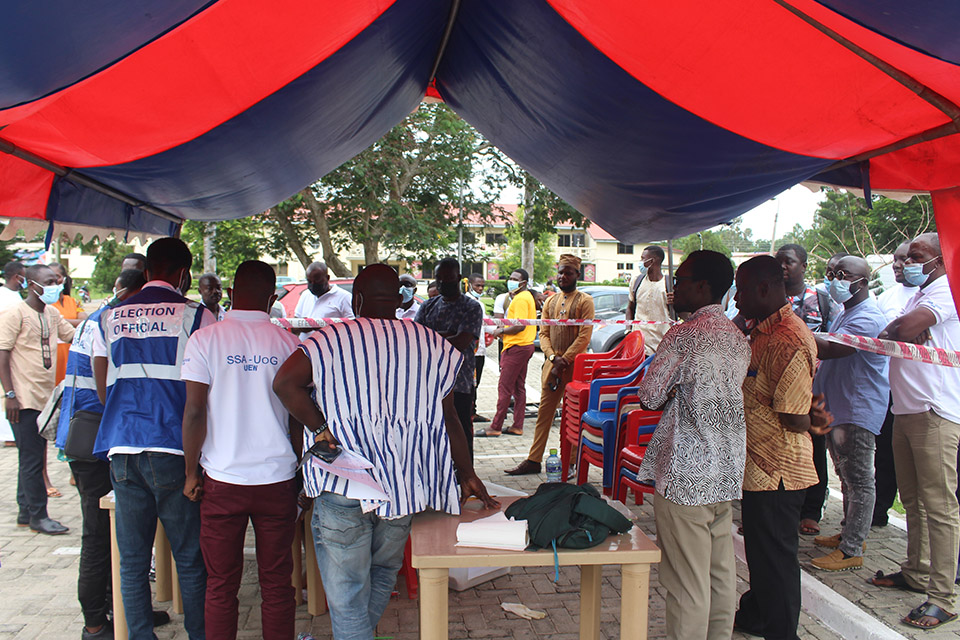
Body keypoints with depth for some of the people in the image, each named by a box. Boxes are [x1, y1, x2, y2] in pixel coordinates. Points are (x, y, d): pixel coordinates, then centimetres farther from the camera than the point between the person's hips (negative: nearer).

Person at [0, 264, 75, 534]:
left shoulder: (52, 314, 12)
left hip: (46, 397, 8)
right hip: (24, 400, -8)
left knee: (32, 458, 15)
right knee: (32, 459, -2)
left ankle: (26, 511, 25)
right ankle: (38, 516, 6)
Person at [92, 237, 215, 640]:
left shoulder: (109, 319, 11)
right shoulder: (195, 316, -2)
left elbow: (103, 389, 14)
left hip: (121, 450, 4)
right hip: (173, 449, -4)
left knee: (132, 561, 11)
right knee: (190, 560, 5)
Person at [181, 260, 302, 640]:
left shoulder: (204, 340, -4)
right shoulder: (288, 343, -1)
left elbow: (194, 412, -7)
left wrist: (192, 472, 3)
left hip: (222, 481, -1)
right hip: (277, 480, 1)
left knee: (221, 587, 11)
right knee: (277, 584, 11)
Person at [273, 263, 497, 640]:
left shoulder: (331, 339, 1)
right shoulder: (429, 344, 7)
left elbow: (285, 382, -15)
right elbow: (448, 417, 8)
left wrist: (320, 429, -7)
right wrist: (467, 475, 16)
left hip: (344, 484, -3)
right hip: (404, 481, 3)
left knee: (346, 588, 7)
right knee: (384, 571, 24)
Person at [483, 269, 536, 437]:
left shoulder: (520, 299, -14)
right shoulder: (526, 297, 18)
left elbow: (520, 325, -22)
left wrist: (501, 331, -11)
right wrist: (505, 328, 10)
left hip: (516, 347, -11)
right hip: (525, 346, 11)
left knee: (504, 388, -7)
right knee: (518, 388, 12)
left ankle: (495, 428, -3)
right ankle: (517, 426, 16)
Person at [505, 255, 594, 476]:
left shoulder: (584, 301, -2)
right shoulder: (550, 302, 14)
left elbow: (584, 336, -10)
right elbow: (543, 334, 9)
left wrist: (565, 360, -15)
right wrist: (554, 358, -7)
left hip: (575, 366, -5)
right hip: (552, 364, 5)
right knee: (544, 413, 6)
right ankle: (534, 460, 11)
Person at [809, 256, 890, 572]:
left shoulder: (868, 317, -19)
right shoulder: (845, 314, 16)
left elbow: (829, 350, -32)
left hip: (858, 411, -11)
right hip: (837, 408, 11)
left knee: (858, 481, -3)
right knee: (847, 476, 19)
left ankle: (851, 551, 3)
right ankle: (850, 534, 32)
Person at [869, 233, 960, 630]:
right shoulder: (919, 296, 23)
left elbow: (906, 328, -21)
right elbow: (891, 335, 17)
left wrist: (894, 331, -1)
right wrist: (907, 331, -4)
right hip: (906, 410, 10)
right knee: (913, 500, 16)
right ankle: (916, 572, 27)